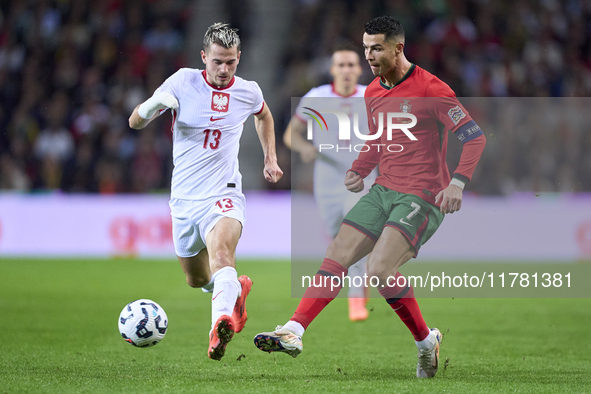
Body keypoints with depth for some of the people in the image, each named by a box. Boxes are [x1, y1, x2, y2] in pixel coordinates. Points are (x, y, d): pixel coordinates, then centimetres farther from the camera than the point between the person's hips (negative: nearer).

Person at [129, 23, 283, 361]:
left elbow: (264, 115, 27)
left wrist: (270, 159, 19)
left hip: (223, 194, -2)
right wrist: (153, 105, -28)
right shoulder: (182, 82, -5)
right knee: (197, 280, 15)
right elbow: (135, 122, -6)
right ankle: (236, 290, 49)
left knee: (221, 248, -33)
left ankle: (222, 325, -57)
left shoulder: (248, 92, 1)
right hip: (184, 199, 2)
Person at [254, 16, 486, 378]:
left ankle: (426, 340, -3)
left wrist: (457, 182, -25)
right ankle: (294, 331, -7)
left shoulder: (430, 89, -12)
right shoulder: (373, 93, 12)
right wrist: (359, 170, 7)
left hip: (422, 198, -8)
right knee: (336, 256, -5)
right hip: (384, 191, 8)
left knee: (379, 269, -22)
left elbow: (474, 137, -13)